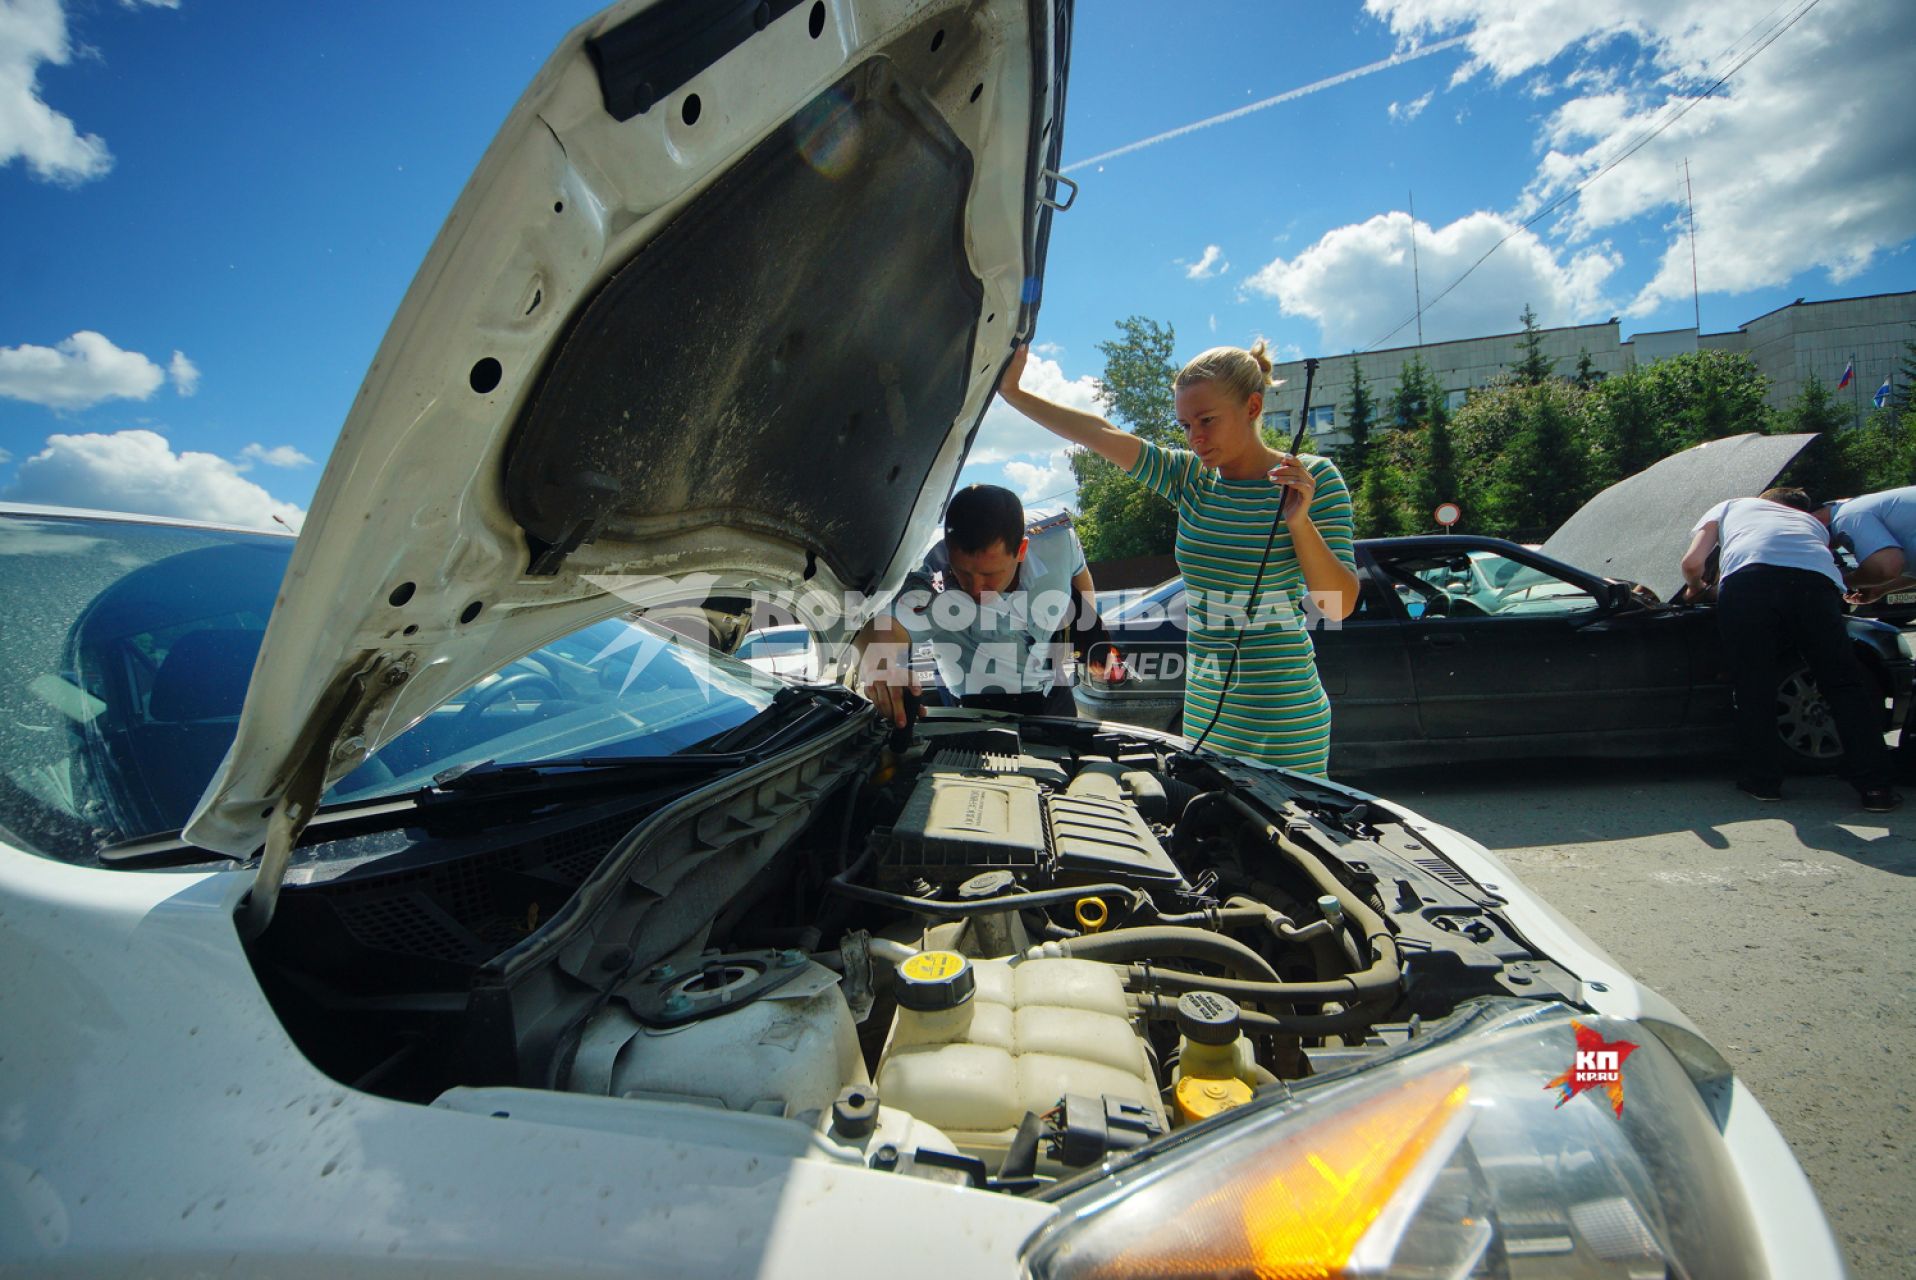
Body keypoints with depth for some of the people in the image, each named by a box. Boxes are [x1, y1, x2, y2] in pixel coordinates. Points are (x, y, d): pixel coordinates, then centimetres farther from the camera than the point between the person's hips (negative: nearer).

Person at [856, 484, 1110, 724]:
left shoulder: (1059, 542, -24)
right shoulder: (935, 589, -37)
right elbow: (887, 625, -55)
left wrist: (1094, 641, 5)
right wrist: (879, 664, -76)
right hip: (985, 711, -4)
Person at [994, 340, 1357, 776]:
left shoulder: (1315, 479, -8)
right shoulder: (1190, 479, 4)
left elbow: (1339, 606, -12)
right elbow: (1101, 434, -2)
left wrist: (1300, 522, -25)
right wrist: (1013, 393, -7)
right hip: (1202, 708, 5)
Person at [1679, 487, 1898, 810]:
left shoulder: (1728, 507, 35)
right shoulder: (1813, 522, 42)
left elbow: (1692, 562, 22)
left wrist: (1697, 587, 41)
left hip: (1747, 577, -2)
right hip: (1815, 578, 2)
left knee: (1754, 689, 8)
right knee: (1847, 686, 12)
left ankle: (1763, 780, 11)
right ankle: (1874, 786, 10)